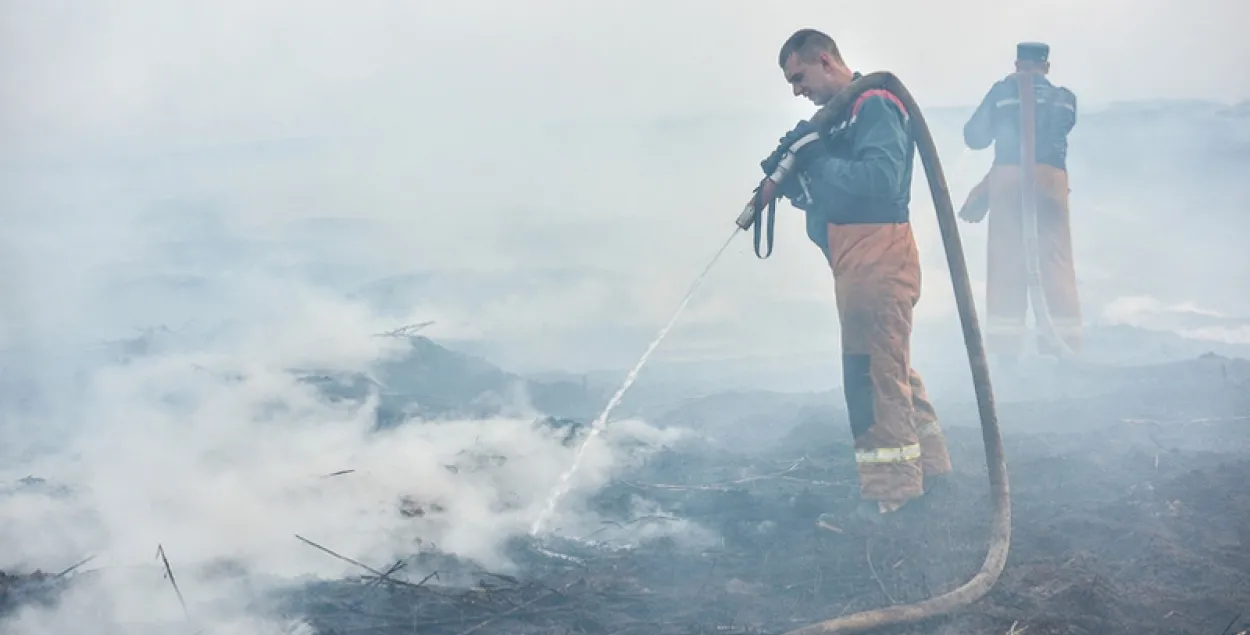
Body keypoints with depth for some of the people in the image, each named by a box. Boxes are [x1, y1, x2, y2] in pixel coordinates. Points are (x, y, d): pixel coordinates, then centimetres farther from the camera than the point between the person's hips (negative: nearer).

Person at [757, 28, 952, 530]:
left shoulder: (874, 106, -11)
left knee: (872, 371, -9)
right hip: (856, 261, 11)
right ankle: (927, 465, 27)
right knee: (891, 367, 17)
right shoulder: (838, 115, 20)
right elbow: (823, 195, 19)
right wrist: (790, 178, 0)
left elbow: (881, 177, -25)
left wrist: (817, 163, -22)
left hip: (877, 258, -11)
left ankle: (889, 492, -5)